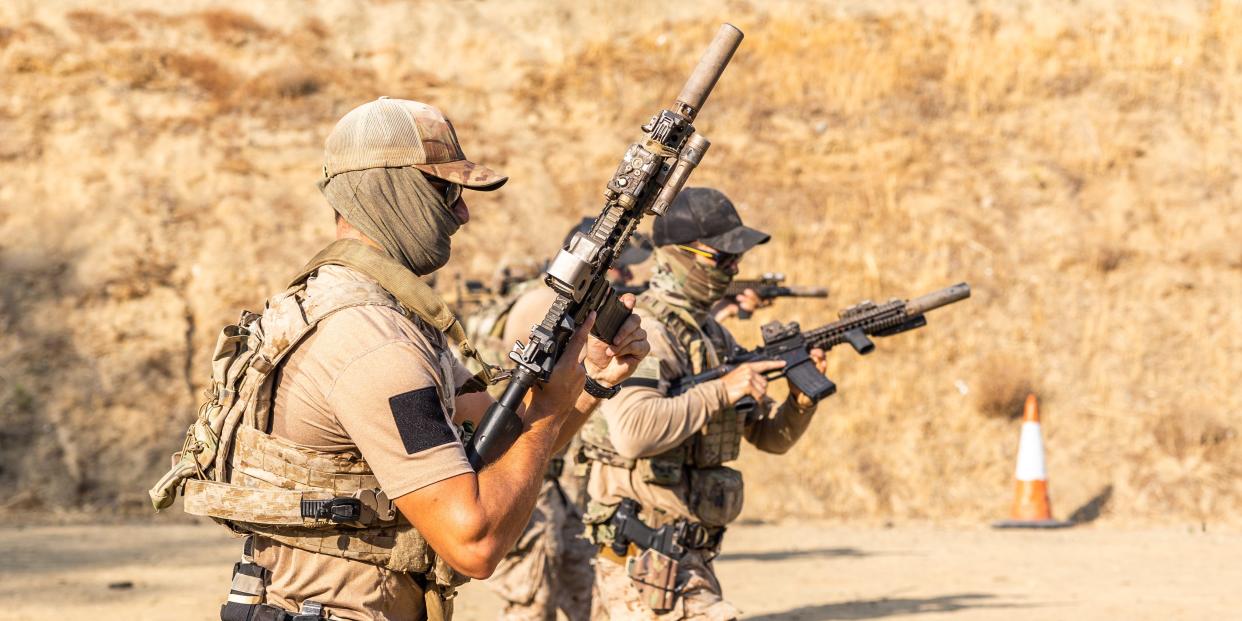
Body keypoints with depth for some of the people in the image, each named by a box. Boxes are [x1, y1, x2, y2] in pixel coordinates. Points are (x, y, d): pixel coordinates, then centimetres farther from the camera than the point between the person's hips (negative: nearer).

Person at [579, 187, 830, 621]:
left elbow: (771, 436, 16)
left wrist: (802, 400, -5)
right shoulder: (642, 334, -14)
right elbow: (634, 430, -32)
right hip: (649, 563, -9)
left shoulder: (714, 336, 13)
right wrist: (722, 391, -24)